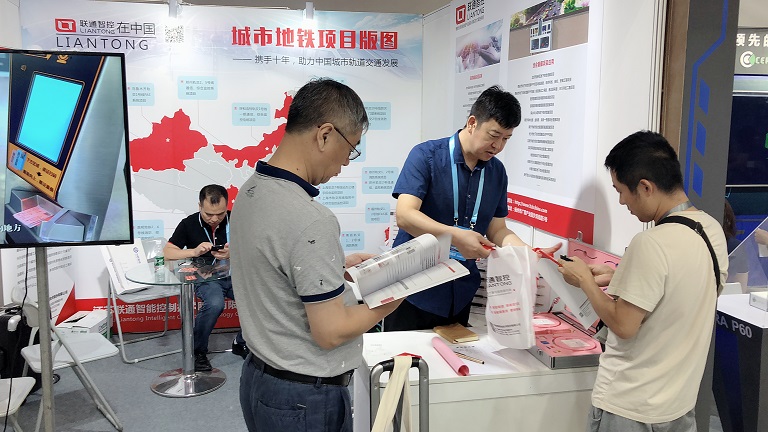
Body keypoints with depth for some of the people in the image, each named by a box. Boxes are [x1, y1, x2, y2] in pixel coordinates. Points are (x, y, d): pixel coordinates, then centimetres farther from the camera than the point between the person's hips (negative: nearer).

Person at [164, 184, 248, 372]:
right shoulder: (189, 224, -3)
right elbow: (167, 252, -3)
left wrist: (232, 254, -26)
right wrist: (194, 252, -20)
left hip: (234, 276, 2)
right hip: (204, 278, -1)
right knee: (214, 304, -34)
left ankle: (241, 342, 4)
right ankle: (197, 351, -8)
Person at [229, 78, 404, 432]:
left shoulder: (250, 191, -1)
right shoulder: (310, 221, -29)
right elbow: (331, 333, -23)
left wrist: (337, 265, 11)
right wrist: (390, 301, -9)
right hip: (305, 400, -8)